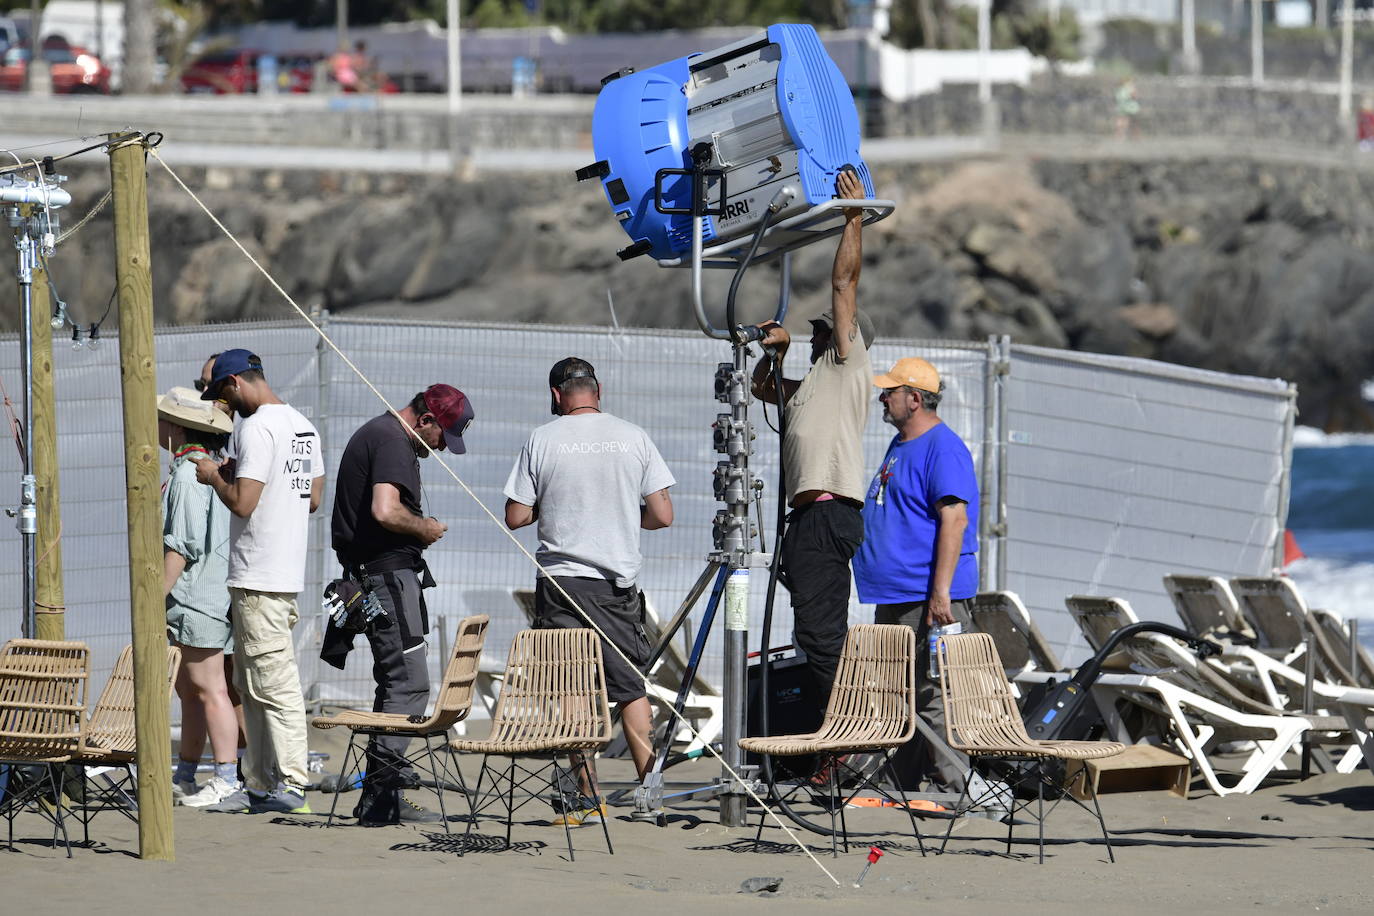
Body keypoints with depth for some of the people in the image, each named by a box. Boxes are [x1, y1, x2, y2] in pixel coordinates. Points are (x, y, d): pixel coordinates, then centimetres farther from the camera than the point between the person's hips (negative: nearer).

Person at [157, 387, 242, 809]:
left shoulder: (188, 474, -15)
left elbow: (182, 546, -20)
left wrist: (156, 599, -17)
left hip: (196, 597, -11)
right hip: (209, 596, 11)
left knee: (209, 690, -8)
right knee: (189, 689, 15)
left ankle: (227, 780, -7)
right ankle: (184, 778, 22)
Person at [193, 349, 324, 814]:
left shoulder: (256, 428, -16)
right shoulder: (304, 426, 14)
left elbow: (242, 502, -22)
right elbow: (314, 499, 20)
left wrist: (213, 477, -2)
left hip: (258, 578, -10)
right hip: (288, 571, 10)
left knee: (273, 683, -8)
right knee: (250, 685, 14)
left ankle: (291, 783, -9)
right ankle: (259, 784, 17)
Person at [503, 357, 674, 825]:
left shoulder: (542, 440, -4)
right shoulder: (634, 438, 1)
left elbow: (516, 517, -2)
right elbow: (661, 515, 1)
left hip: (560, 577, -2)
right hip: (619, 580, 2)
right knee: (630, 686, 13)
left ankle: (590, 800, -2)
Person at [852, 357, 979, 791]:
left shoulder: (943, 448, -12)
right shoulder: (899, 445, 19)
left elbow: (955, 518, -20)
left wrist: (941, 591, -26)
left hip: (927, 597, -10)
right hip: (893, 599, 10)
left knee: (934, 696, -11)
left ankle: (953, 784, -10)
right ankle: (903, 783, 17)